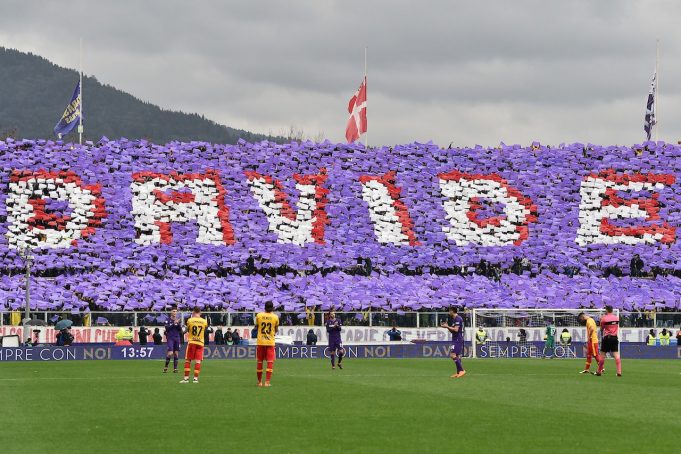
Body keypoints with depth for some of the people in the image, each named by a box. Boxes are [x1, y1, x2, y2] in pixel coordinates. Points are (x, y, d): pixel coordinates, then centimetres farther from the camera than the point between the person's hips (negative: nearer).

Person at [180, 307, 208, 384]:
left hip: (191, 342, -1)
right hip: (200, 342, 1)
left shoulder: (190, 320, -5)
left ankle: (186, 378, 1)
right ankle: (196, 378, -5)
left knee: (188, 360, 5)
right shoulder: (204, 321, 0)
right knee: (198, 361, 0)